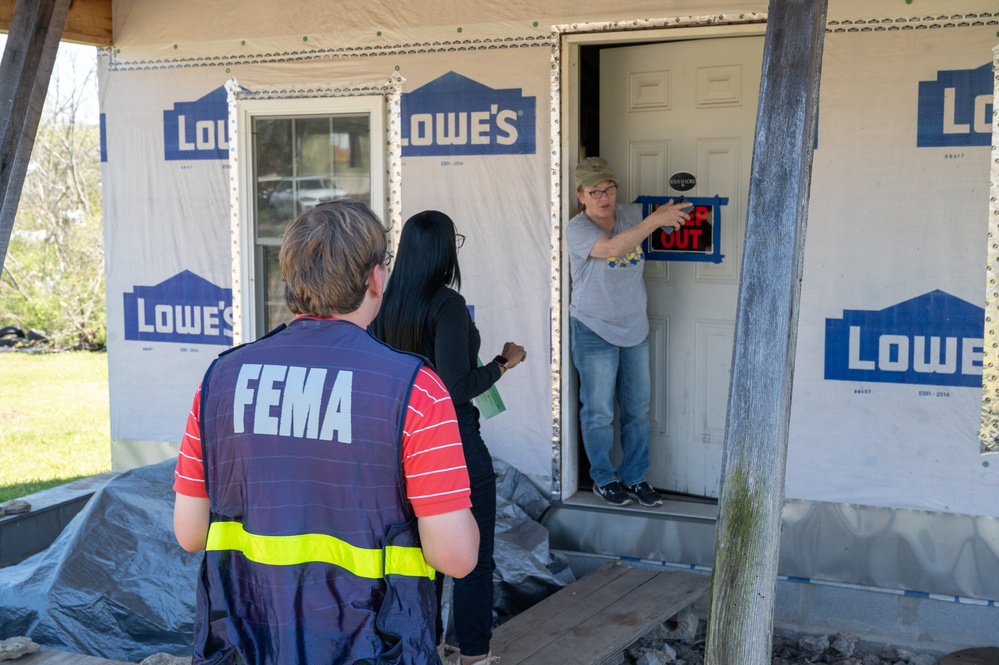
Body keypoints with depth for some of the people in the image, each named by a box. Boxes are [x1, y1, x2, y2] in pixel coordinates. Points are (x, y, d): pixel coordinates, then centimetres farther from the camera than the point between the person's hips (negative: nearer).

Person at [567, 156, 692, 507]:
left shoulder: (629, 215, 1)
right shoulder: (577, 229, -15)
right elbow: (612, 247, -33)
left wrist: (670, 211, 5)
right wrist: (656, 219, -36)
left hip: (635, 329, 5)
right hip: (595, 332, -5)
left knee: (637, 409, 11)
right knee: (599, 412, 4)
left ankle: (634, 476, 25)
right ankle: (603, 478, 21)